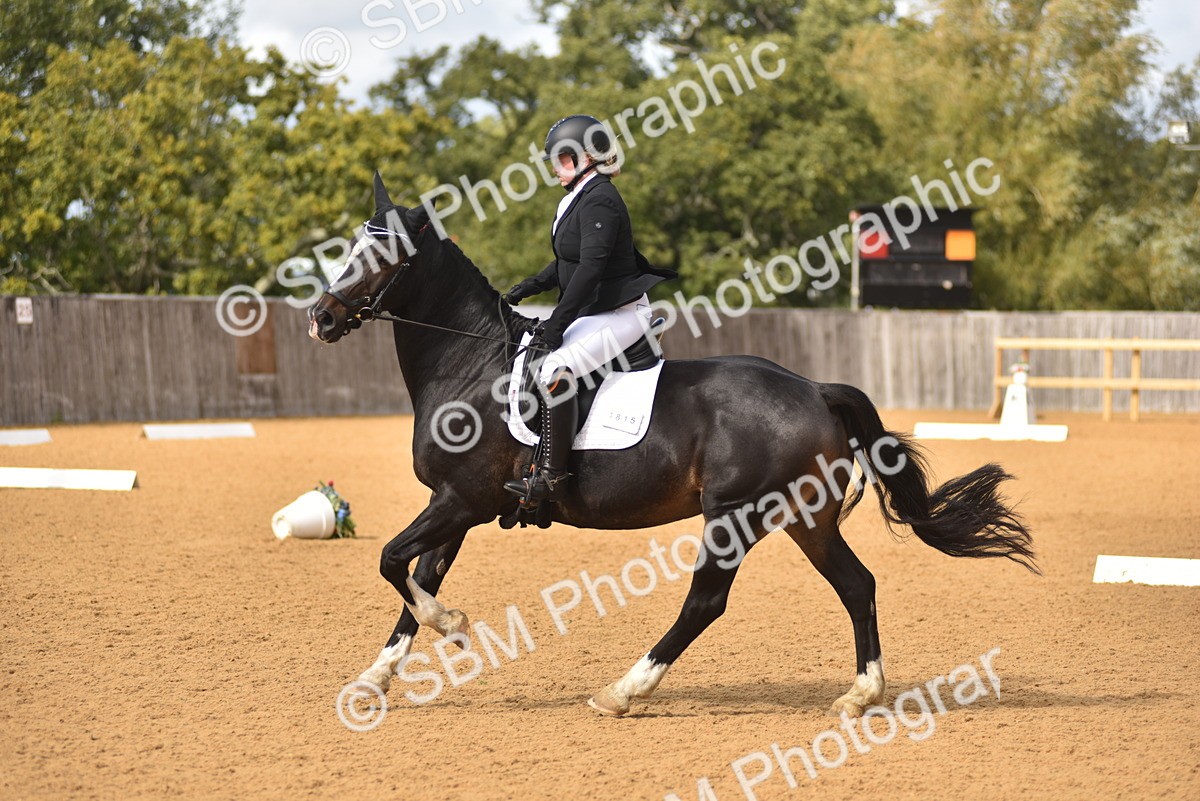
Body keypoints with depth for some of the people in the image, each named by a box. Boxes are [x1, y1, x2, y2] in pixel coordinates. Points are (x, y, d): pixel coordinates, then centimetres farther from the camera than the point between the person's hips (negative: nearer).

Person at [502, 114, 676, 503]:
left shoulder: (599, 201, -18)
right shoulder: (579, 199, 14)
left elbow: (590, 268, -25)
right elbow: (569, 264, 23)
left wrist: (557, 324, -26)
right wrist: (531, 286, 9)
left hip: (620, 314, -12)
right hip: (592, 313, 12)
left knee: (554, 370, -30)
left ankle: (552, 475, -28)